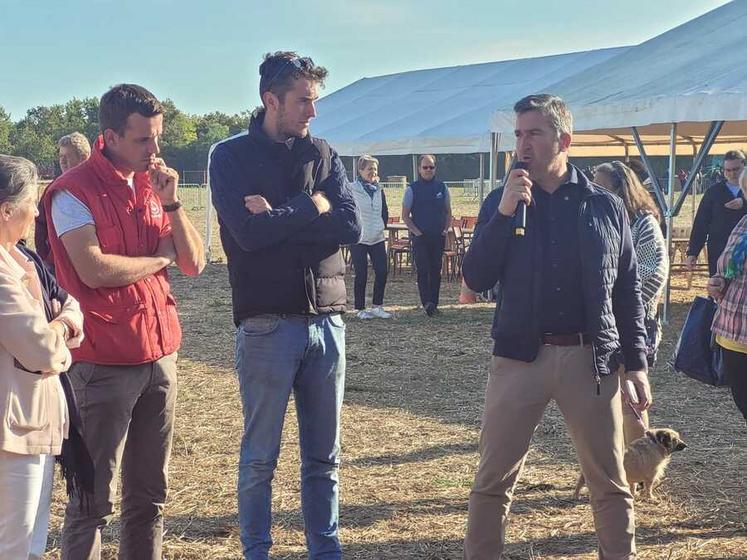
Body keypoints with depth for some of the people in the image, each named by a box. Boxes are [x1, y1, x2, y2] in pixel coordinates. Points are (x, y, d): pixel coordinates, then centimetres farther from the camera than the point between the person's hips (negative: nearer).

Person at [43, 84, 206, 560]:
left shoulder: (153, 183, 12)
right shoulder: (74, 191, -10)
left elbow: (195, 264, 8)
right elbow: (95, 270, -22)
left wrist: (171, 202, -7)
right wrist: (160, 258, -6)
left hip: (159, 354, 7)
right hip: (104, 362, -7)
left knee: (150, 493, 13)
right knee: (94, 498, -1)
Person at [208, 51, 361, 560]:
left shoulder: (322, 154, 10)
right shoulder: (231, 156, -1)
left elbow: (351, 227, -4)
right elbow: (249, 233, -16)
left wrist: (279, 217, -12)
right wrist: (313, 207, -8)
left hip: (326, 321, 4)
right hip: (267, 324, -4)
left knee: (324, 456, 11)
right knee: (260, 456, 5)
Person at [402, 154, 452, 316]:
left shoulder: (442, 188, 8)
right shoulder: (412, 189, -1)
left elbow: (448, 213, 15)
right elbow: (405, 215, 1)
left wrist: (445, 230, 3)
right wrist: (416, 232, -8)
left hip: (438, 237, 3)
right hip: (420, 238, -3)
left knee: (436, 271, 6)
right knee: (423, 270, -11)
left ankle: (434, 305, 12)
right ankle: (427, 303, -19)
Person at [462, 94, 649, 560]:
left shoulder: (605, 206, 4)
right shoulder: (506, 201, 6)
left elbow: (628, 291, 8)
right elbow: (476, 280, -3)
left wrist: (637, 363, 3)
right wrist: (504, 213, -12)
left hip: (592, 359, 0)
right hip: (520, 356, 1)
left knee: (611, 483, 7)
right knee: (493, 480, 4)